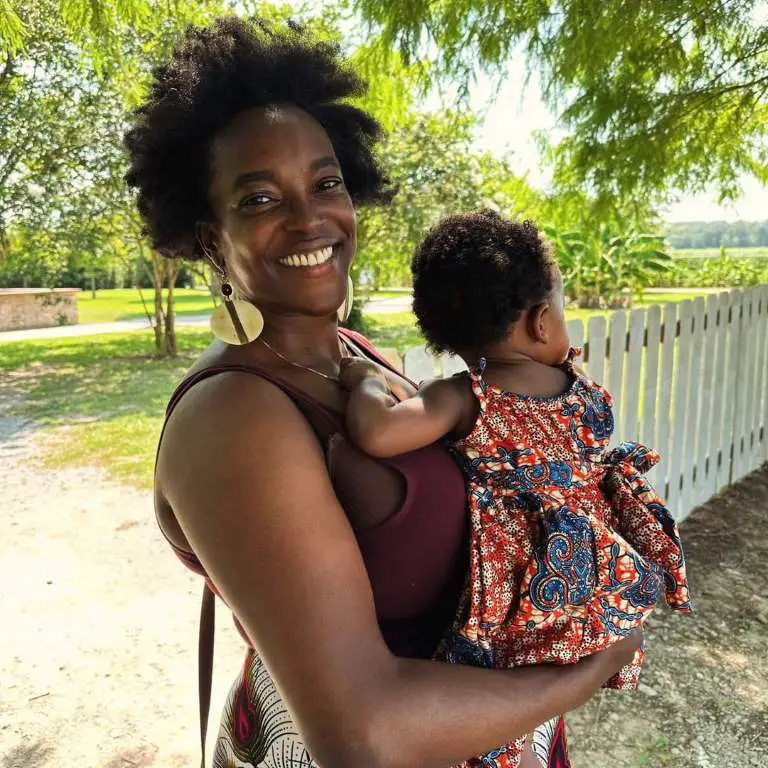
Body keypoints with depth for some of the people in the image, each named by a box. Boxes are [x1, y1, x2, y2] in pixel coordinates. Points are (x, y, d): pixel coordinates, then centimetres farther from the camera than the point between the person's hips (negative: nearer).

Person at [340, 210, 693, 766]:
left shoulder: (465, 398, -24)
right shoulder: (586, 392, -5)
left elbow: (377, 433, -41)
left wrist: (368, 381, -21)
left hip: (523, 597, -5)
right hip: (604, 590, 6)